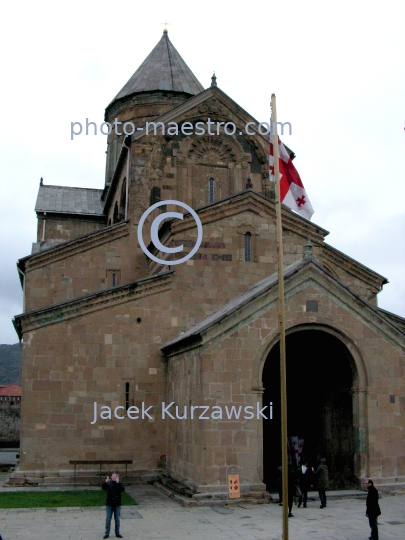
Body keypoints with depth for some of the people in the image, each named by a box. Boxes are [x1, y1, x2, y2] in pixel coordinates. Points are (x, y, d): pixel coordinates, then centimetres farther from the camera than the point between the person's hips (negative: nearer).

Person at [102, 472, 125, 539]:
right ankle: (107, 533, 14)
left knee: (117, 519, 9)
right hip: (109, 505, 0)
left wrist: (118, 482, -33)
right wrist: (105, 482, -35)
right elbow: (103, 488, -18)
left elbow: (123, 489, -20)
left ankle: (117, 533, 20)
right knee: (108, 519, 5)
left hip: (117, 505, 0)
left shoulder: (119, 484, -2)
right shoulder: (108, 483, -1)